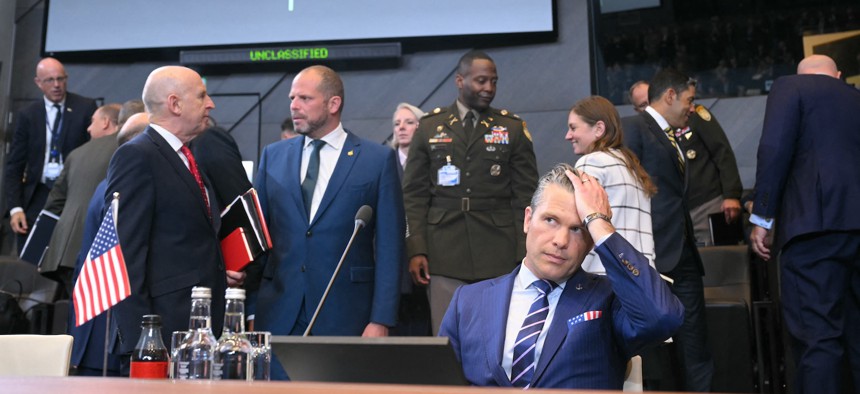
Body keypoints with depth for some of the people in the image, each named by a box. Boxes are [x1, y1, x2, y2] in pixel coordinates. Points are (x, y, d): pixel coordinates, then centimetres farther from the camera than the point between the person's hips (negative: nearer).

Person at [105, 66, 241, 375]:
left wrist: (217, 272, 11)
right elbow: (126, 252, -16)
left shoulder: (187, 158, 17)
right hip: (163, 330, -8)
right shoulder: (136, 156, -10)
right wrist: (137, 338, -19)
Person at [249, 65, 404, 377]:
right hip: (277, 314, 3)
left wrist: (381, 320, -8)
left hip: (345, 316, -2)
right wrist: (248, 309, 4)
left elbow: (389, 247, -3)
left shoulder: (378, 160, -1)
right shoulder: (273, 156, 8)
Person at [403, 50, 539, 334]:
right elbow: (414, 195, 6)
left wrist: (525, 256, -3)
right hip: (444, 255, 0)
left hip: (499, 257, 0)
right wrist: (416, 249, -4)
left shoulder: (513, 129, 7)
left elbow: (525, 196, 4)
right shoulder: (429, 128, 9)